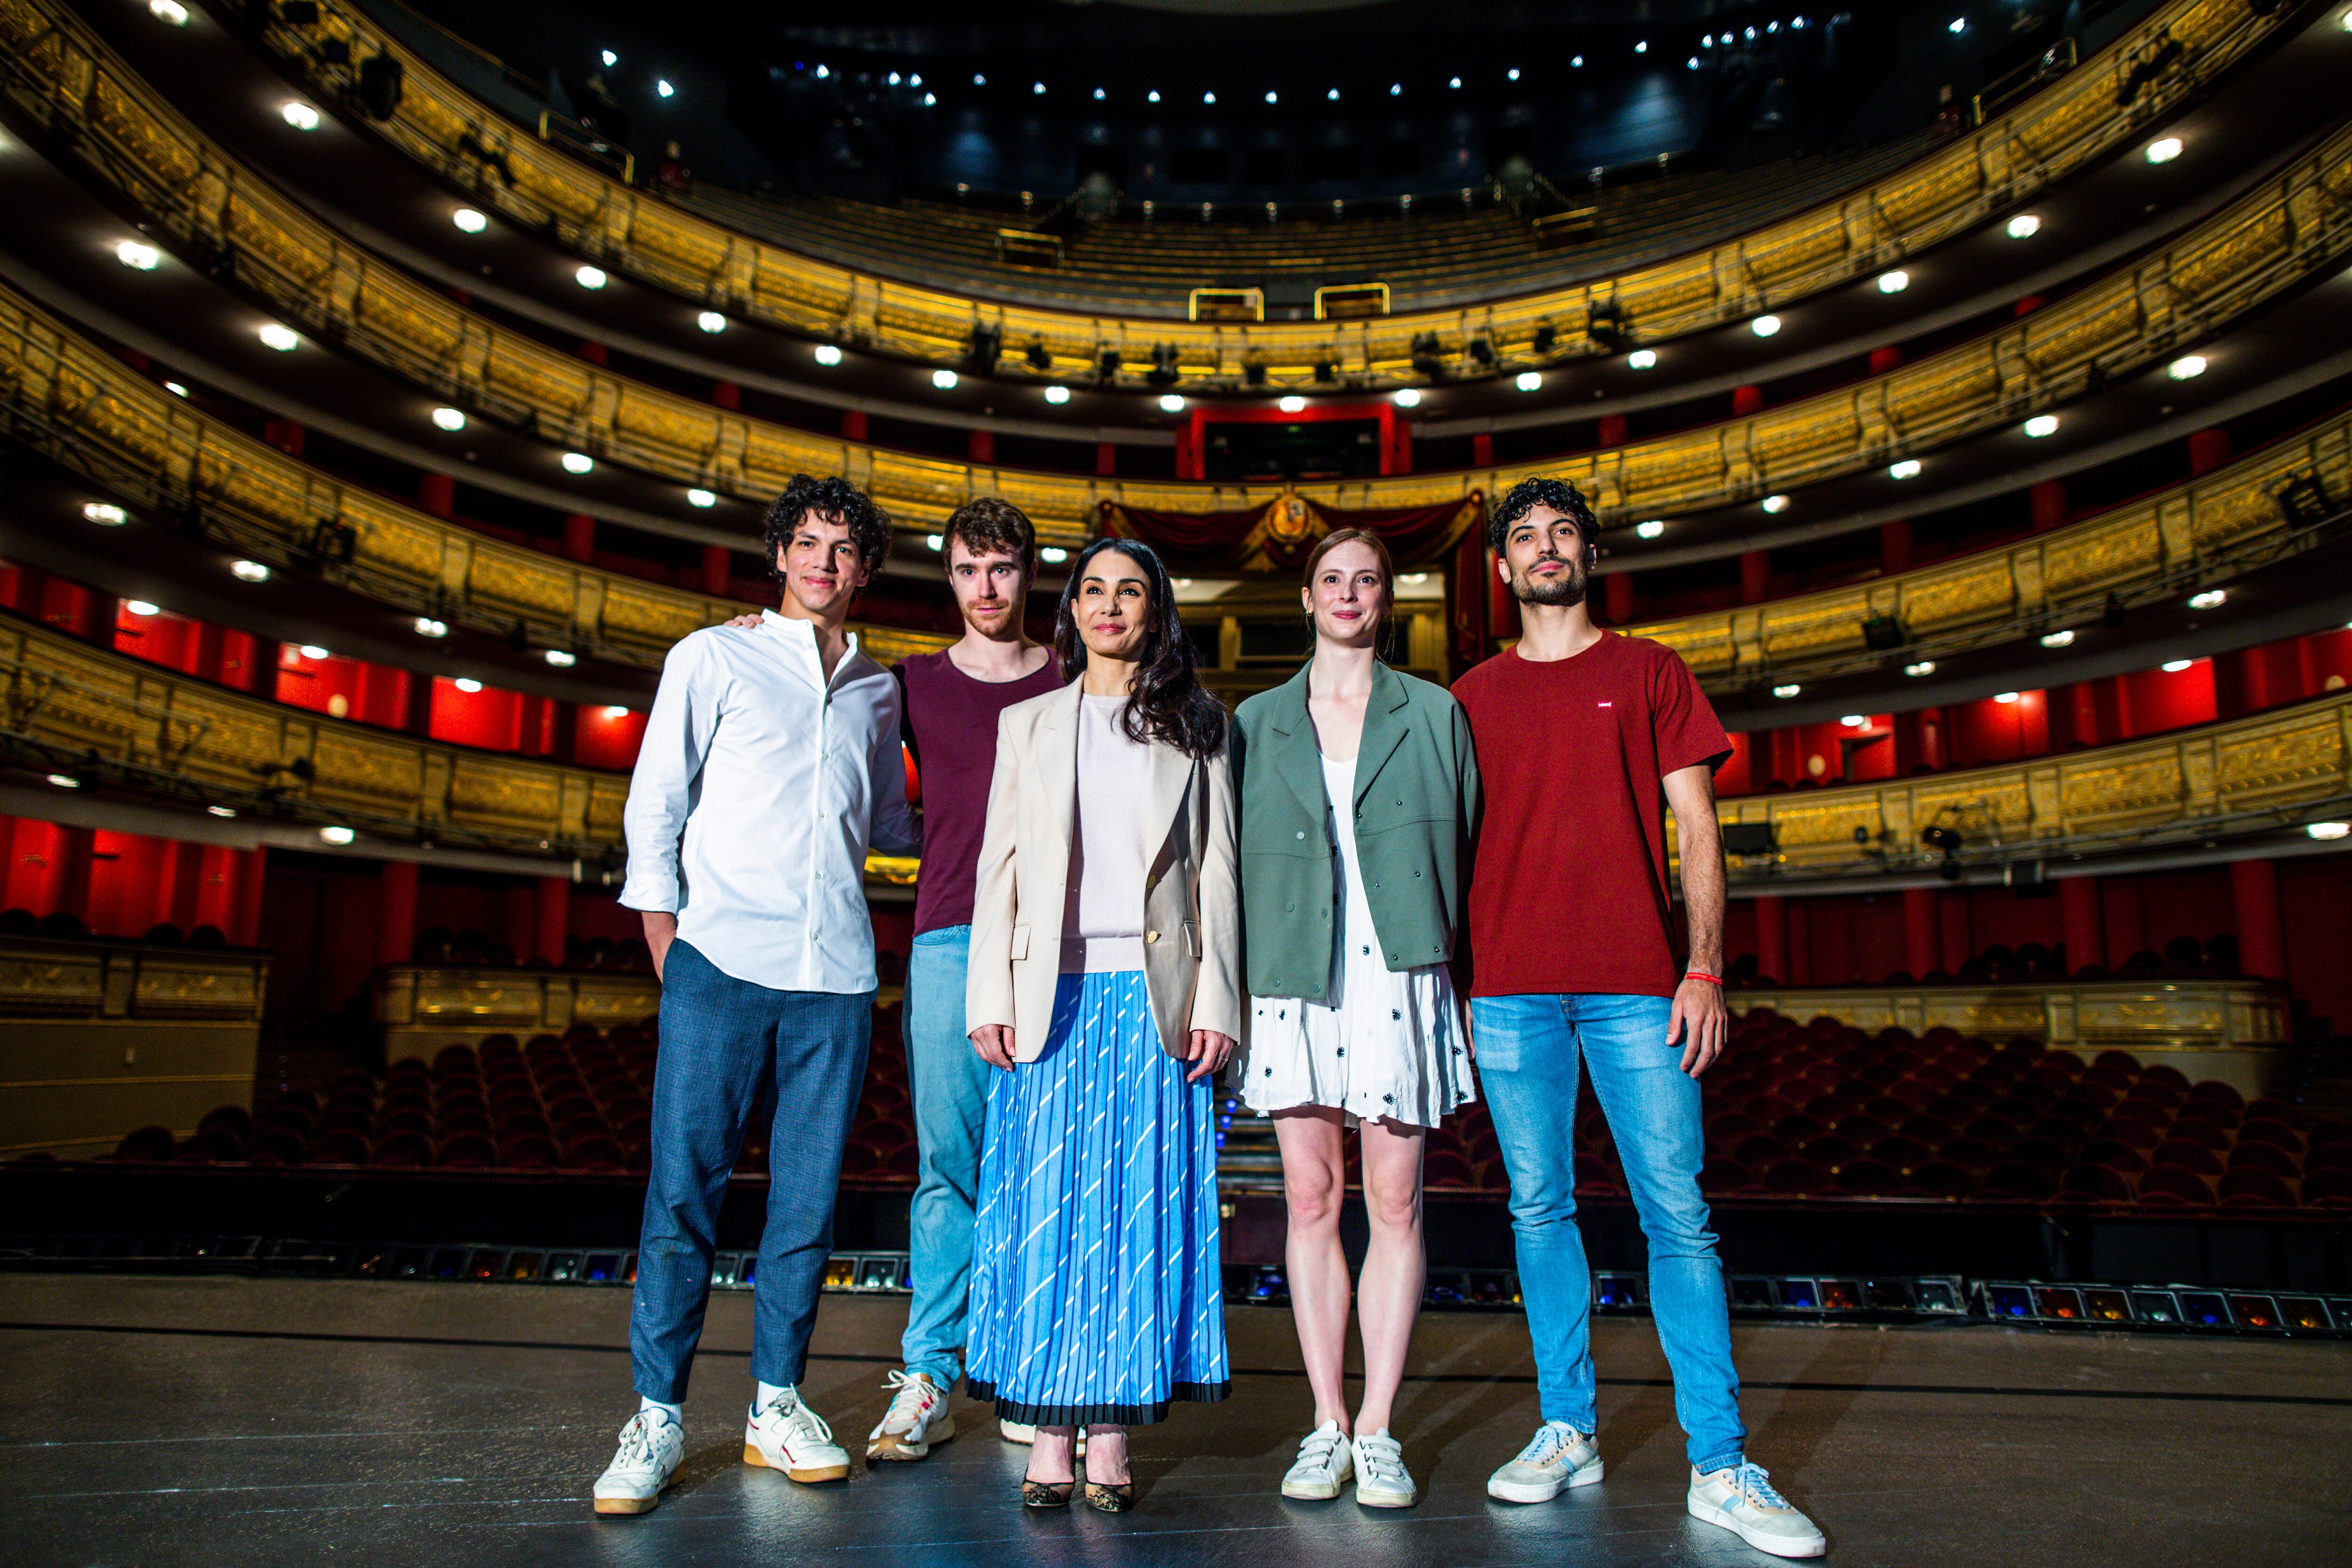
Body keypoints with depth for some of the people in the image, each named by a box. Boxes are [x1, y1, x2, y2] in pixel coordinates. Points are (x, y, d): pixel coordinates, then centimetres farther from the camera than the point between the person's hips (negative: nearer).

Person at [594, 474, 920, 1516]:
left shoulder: (876, 689, 18)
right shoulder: (714, 657, 9)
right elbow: (656, 800, 7)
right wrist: (661, 927, 1)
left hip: (836, 971, 3)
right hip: (722, 960, -3)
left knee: (808, 1193, 5)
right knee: (684, 1187, -4)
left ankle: (777, 1404, 17)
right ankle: (657, 1417, 7)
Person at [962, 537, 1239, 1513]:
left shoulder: (1195, 727, 12)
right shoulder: (1028, 724, 15)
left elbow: (1217, 871, 6)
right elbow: (998, 866, 9)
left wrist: (1215, 1001, -3)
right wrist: (990, 998, -1)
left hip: (1153, 994, 0)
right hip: (1053, 993, 1)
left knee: (1140, 1207, 0)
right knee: (1046, 1204, 0)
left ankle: (1112, 1433, 9)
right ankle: (1049, 1434, 9)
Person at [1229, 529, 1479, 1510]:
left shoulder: (1432, 713, 11)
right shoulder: (1257, 722, 13)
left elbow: (1466, 849, 9)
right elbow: (1231, 859, 11)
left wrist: (1462, 974, 2)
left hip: (1400, 975, -1)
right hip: (1292, 980, 1)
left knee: (1394, 1201, 0)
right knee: (1310, 1198, 3)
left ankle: (1377, 1431, 8)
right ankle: (1327, 1427, 12)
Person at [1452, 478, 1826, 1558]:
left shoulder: (1649, 673, 11)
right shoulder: (1473, 697, 15)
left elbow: (1694, 828, 6)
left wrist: (1705, 966, -5)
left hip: (1636, 984, -1)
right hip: (1510, 991, 2)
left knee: (1677, 1215, -3)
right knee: (1540, 1209, 6)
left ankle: (1721, 1467, 4)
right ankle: (1567, 1433, 17)